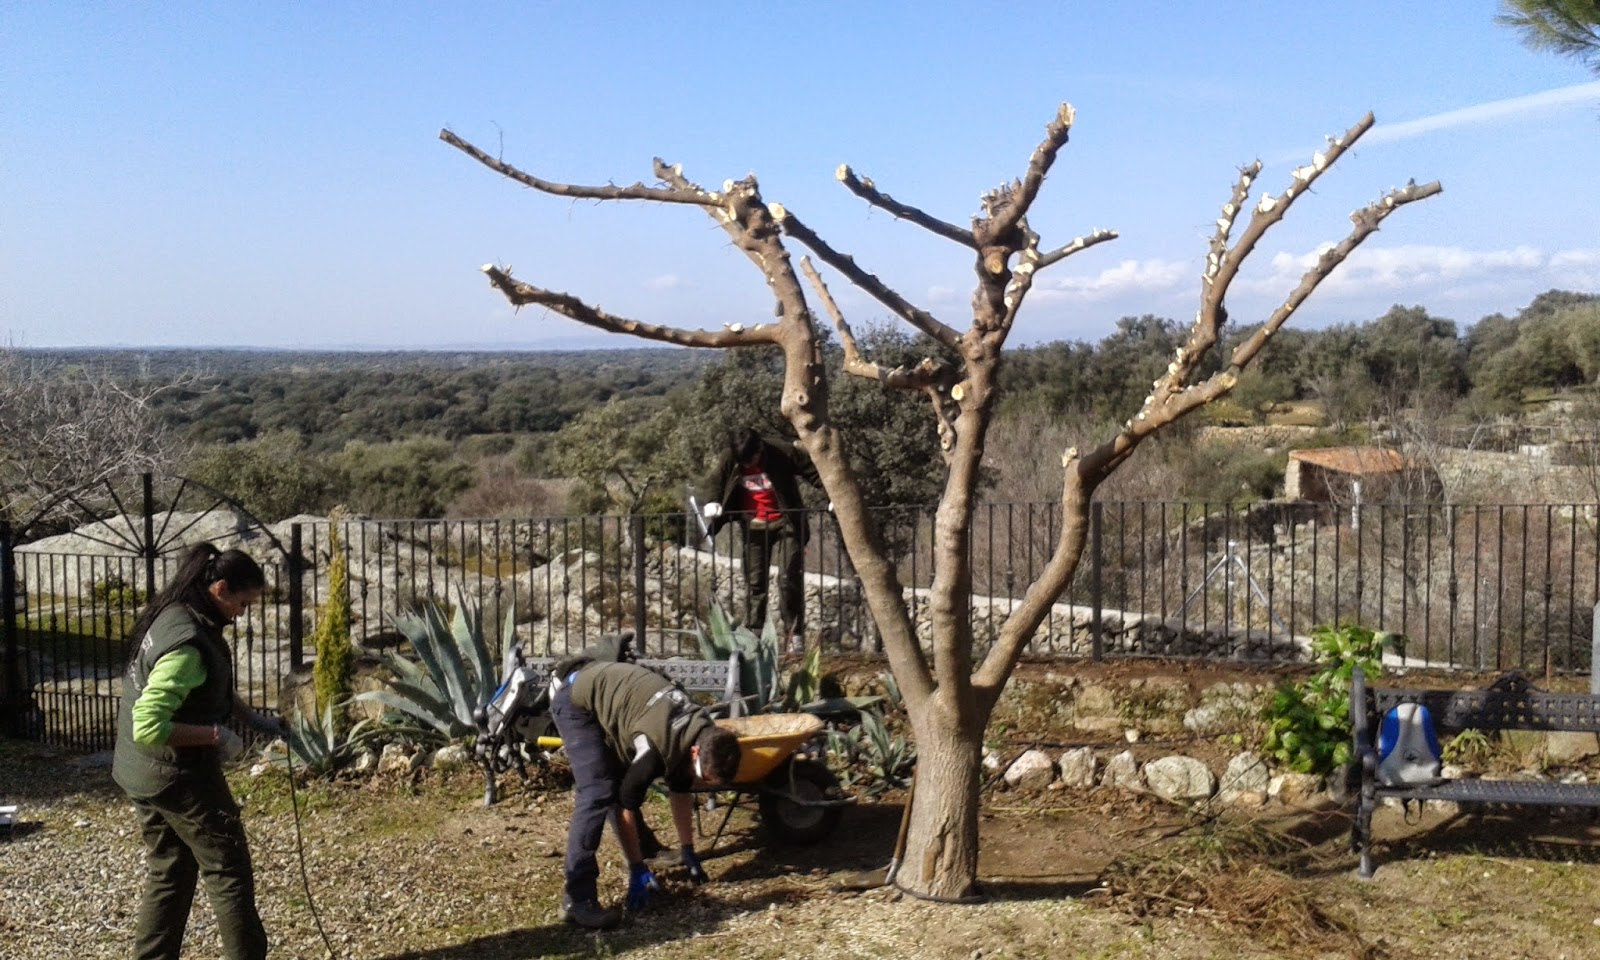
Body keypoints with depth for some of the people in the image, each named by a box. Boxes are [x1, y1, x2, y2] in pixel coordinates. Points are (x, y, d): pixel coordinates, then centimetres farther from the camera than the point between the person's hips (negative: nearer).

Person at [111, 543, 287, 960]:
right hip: (180, 777, -10)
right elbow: (149, 727, -32)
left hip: (146, 774, 10)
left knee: (168, 875, 18)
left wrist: (252, 717, 11)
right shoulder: (186, 644, -28)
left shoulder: (173, 616, 5)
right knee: (229, 873, 5)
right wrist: (216, 735, -22)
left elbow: (215, 686, 20)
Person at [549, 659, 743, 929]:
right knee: (599, 793, -20)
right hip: (578, 702, -8)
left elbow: (680, 792, 7)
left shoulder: (702, 732, -8)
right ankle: (577, 899, -21)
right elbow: (626, 803, -23)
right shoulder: (657, 747, -34)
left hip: (610, 688, 9)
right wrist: (637, 869, -15)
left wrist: (687, 850, 13)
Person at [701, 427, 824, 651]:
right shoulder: (730, 459, -7)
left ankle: (794, 633, -2)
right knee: (754, 582, 2)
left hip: (785, 524, -3)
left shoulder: (782, 452, -17)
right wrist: (713, 502, -12)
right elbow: (714, 482, 7)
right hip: (753, 527, 3)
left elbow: (812, 471, -13)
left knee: (789, 579, -10)